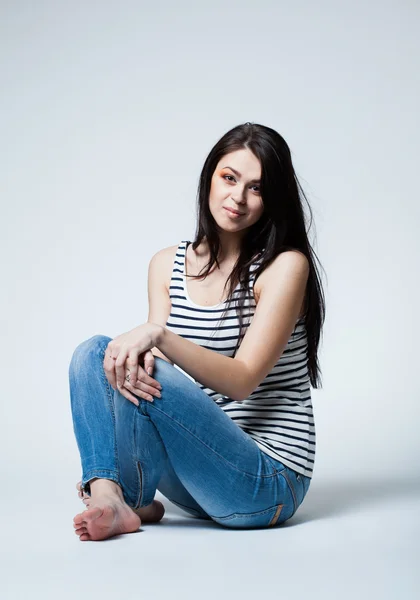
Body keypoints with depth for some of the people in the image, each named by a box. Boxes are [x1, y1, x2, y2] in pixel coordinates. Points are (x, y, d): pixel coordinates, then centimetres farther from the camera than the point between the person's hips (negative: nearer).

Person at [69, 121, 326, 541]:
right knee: (93, 353, -12)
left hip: (269, 482, -5)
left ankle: (133, 500, -1)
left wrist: (160, 335, -31)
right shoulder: (167, 264, 8)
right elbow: (153, 351, 0)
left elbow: (243, 380, -17)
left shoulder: (285, 266, -10)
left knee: (152, 380, -27)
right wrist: (137, 358, -26)